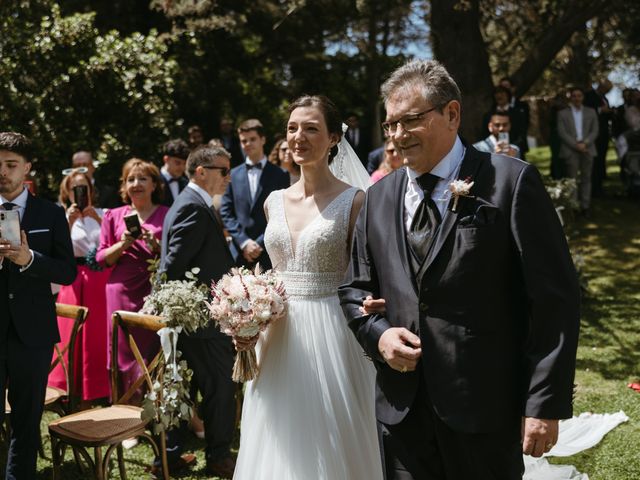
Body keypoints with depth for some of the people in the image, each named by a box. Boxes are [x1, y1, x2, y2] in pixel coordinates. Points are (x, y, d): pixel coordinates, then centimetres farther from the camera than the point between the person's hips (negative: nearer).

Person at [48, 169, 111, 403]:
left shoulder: (102, 213, 9)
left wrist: (98, 219, -13)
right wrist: (70, 222, -14)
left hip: (100, 280, 1)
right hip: (75, 281, -1)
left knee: (99, 333, 2)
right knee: (73, 335, 1)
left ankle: (100, 389, 14)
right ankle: (72, 390, 12)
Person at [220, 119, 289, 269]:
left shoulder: (280, 176, 4)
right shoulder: (233, 175, 11)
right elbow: (226, 212, 7)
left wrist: (260, 244, -9)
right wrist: (244, 242, -5)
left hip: (269, 253, -2)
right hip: (239, 253, 2)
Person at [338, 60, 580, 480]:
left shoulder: (511, 181, -7)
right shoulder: (379, 198, 9)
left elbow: (555, 297, -9)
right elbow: (355, 289, 15)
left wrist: (546, 404, -13)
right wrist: (378, 333, -5)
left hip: (485, 408, -4)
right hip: (401, 409, 5)